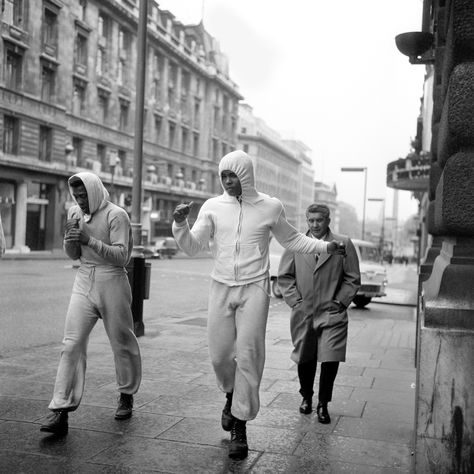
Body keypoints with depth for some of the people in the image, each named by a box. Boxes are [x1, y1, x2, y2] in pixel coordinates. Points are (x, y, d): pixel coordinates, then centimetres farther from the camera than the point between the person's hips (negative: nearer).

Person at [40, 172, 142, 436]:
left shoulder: (116, 215, -10)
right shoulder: (76, 213, 9)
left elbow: (121, 255, -17)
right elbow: (73, 255, 13)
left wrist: (89, 239, -26)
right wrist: (70, 236, -7)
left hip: (112, 282, -4)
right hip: (84, 282, 5)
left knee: (122, 342, 8)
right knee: (72, 344, -6)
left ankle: (127, 396, 30)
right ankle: (61, 411, -6)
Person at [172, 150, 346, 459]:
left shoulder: (270, 206, 0)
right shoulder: (213, 206, 1)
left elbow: (292, 239, 15)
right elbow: (192, 247, -1)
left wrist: (325, 246, 5)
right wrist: (180, 225, -20)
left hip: (254, 289, -2)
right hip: (221, 288, 2)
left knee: (248, 355, -5)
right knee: (220, 355, 7)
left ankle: (240, 426, 7)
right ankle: (232, 395, 40)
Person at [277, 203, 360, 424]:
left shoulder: (344, 244, 0)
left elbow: (353, 279, 3)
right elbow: (284, 276, 7)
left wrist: (340, 302, -5)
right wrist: (294, 300, -2)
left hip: (331, 314, -2)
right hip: (302, 314, 2)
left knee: (330, 360, -8)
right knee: (305, 360, 14)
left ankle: (323, 404, 11)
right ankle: (306, 397, 37)